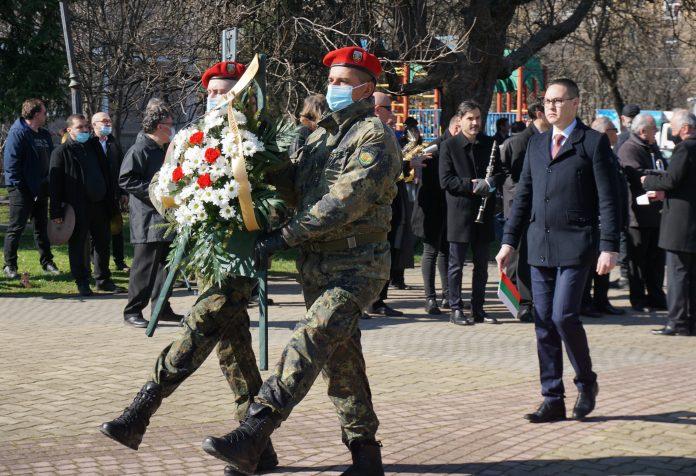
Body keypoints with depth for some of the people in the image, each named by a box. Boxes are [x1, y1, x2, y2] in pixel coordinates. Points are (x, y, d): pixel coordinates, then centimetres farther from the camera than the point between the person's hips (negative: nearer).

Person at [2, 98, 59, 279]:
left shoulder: (45, 135, 13)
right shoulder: (18, 133, -13)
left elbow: (51, 159, 19)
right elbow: (10, 162, -17)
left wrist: (49, 183, 9)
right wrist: (17, 185, -19)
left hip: (40, 189, 8)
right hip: (22, 190, -8)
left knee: (42, 226, 15)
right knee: (16, 227, -3)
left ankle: (47, 262, 23)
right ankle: (9, 265, 3)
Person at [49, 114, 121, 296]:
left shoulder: (94, 147, 14)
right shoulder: (61, 152, -3)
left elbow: (106, 176, 19)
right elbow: (54, 183, -7)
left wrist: (111, 201, 12)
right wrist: (56, 211, -14)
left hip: (99, 204, 6)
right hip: (77, 208, -5)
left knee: (103, 243, 10)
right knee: (78, 246, 2)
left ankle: (103, 279, 21)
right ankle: (82, 282, 11)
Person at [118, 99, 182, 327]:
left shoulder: (162, 151, 17)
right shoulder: (139, 150, -11)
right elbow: (125, 180, -18)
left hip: (165, 219, 9)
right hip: (147, 220, -9)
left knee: (166, 263, 11)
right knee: (145, 265, -6)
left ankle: (162, 308, 19)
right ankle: (132, 311, 0)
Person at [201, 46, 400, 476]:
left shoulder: (375, 136, -9)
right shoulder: (322, 135, 18)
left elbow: (345, 201, -19)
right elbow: (293, 185, 15)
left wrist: (284, 237, -21)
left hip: (357, 265, -8)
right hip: (317, 263, 9)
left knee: (310, 341, -22)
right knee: (341, 358, 10)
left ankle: (251, 437, -32)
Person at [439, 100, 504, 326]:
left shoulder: (489, 143, 8)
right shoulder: (449, 146, -3)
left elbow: (500, 173, 12)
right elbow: (445, 180, -9)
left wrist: (491, 182, -11)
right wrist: (472, 185, -18)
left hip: (484, 212, 4)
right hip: (459, 212, -4)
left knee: (482, 265, 10)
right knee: (456, 264, 2)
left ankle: (478, 309, 18)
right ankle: (455, 309, 8)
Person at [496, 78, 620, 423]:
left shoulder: (594, 142, -2)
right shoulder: (536, 144, 15)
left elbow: (608, 199, -6)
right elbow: (523, 196, 17)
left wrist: (609, 247, -12)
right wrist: (509, 241, 11)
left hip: (576, 245, -6)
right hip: (540, 247, 6)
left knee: (564, 316, -14)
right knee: (544, 324, 4)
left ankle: (586, 382, 10)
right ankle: (553, 401, 10)